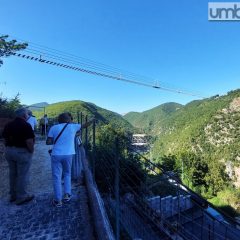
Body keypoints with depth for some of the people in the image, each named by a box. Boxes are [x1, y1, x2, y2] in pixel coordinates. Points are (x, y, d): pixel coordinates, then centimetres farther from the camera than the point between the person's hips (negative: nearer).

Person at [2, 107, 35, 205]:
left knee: (13, 174, 19)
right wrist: (31, 151, -8)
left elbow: (5, 139, 12)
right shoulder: (26, 125, -17)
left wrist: (8, 149, 19)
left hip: (9, 152, 8)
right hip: (22, 152, -8)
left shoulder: (8, 125, 7)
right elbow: (29, 141, -22)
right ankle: (21, 197, 16)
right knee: (22, 175, 4)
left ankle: (13, 195, 32)